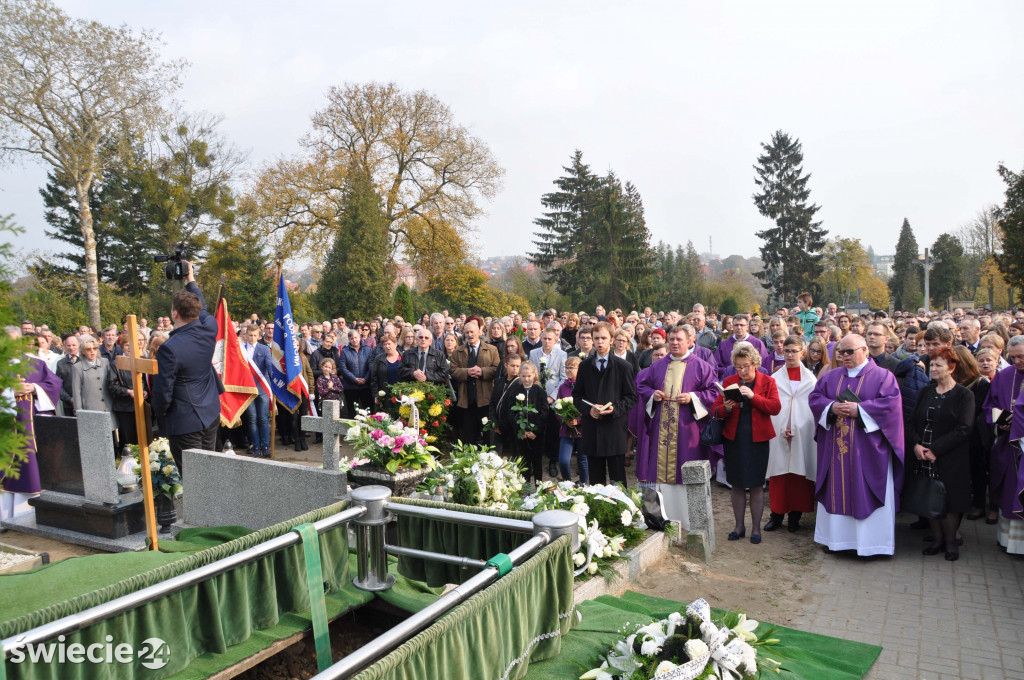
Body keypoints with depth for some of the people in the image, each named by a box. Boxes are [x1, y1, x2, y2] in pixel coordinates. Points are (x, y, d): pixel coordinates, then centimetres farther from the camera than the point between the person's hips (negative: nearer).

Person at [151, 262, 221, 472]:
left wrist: (159, 412, 6)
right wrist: (190, 279, 28)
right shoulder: (210, 328, -5)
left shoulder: (170, 349, -22)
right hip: (212, 415, 7)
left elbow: (164, 390, -14)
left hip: (185, 422, -7)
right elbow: (202, 309, 19)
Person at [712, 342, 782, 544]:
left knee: (756, 485, 4)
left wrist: (753, 396, -23)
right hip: (733, 439, 2)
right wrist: (725, 408, -19)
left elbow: (775, 407, -13)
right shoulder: (729, 382, 6)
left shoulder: (768, 381, 0)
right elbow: (715, 410, 3)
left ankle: (756, 528, 16)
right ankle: (739, 526, 22)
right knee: (737, 485, 9)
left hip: (757, 440, -2)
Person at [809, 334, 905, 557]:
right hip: (835, 447, 4)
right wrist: (831, 407, -13)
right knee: (835, 491, 8)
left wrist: (859, 409, -17)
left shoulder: (882, 376, 0)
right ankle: (835, 536, 19)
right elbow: (815, 397, 6)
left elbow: (891, 402, -12)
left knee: (865, 493, 0)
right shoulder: (831, 376, 12)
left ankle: (869, 542, 10)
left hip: (867, 450, -4)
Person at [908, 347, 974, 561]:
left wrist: (935, 450, -18)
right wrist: (916, 445, -11)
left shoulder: (964, 395, -4)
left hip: (950, 459, -4)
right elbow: (912, 422, 7)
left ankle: (950, 542, 18)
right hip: (923, 456, 4)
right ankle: (937, 539, 22)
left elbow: (963, 429, -13)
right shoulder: (926, 392, 10)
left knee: (948, 500, 0)